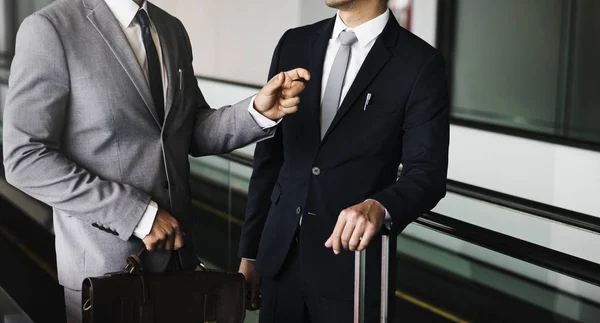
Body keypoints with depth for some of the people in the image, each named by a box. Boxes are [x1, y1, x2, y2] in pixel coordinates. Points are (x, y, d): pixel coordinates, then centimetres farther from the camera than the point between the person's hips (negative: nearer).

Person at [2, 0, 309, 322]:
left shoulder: (172, 29, 7)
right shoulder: (49, 28, -14)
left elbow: (193, 133, 8)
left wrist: (259, 110, -11)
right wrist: (138, 213, -19)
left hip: (176, 250, 6)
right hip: (104, 262, -6)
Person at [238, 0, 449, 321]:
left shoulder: (420, 63, -8)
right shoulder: (294, 44, 5)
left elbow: (427, 174, -13)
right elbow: (269, 157, 8)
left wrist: (379, 208, -34)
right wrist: (249, 252, 9)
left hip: (354, 268, -4)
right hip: (280, 258, 4)